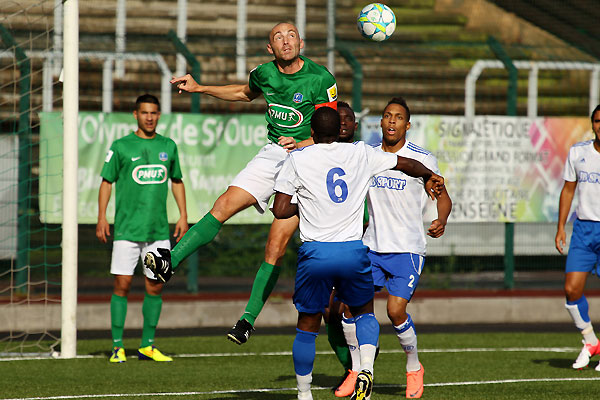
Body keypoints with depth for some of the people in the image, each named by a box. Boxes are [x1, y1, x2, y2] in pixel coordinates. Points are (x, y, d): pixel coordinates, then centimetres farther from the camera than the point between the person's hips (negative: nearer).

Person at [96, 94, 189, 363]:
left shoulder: (168, 146, 11)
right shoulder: (121, 147, 1)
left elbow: (177, 181, 20)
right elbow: (107, 182, 3)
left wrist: (183, 215, 12)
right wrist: (102, 218, -6)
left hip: (158, 230, 3)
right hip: (127, 229, -3)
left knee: (155, 287, 3)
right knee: (122, 285, -6)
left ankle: (147, 345, 13)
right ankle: (117, 346, -1)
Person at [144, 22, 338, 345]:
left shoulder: (321, 79, -12)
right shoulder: (264, 73, 3)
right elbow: (245, 93, 27)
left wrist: (300, 144, -24)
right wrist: (200, 88, 21)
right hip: (272, 152, 5)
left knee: (276, 243, -10)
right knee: (224, 205, -14)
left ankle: (248, 318, -7)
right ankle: (170, 261, -15)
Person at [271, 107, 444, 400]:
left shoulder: (298, 159, -1)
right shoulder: (360, 153, 6)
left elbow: (280, 210, -4)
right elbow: (406, 164, 20)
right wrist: (429, 177, 40)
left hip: (315, 253, -2)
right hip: (353, 251, 2)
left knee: (307, 327, 12)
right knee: (364, 313, 23)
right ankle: (366, 369, -3)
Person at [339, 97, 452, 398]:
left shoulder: (422, 159, -6)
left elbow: (442, 195, 3)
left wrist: (441, 221, -18)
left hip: (407, 249, -4)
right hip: (371, 246, 4)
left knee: (396, 311, -15)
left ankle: (414, 368, 11)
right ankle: (357, 371, 11)